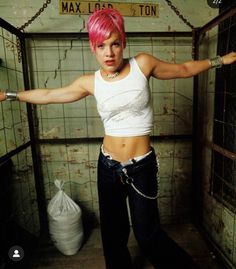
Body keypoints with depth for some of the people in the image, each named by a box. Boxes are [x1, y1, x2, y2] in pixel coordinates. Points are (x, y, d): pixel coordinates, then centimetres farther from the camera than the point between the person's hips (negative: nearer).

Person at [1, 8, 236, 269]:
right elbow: (47, 95, 12)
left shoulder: (142, 64, -4)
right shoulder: (90, 82, -1)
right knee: (113, 231, 20)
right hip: (108, 166, 3)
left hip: (141, 166, -2)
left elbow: (184, 69, 11)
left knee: (147, 234, 7)